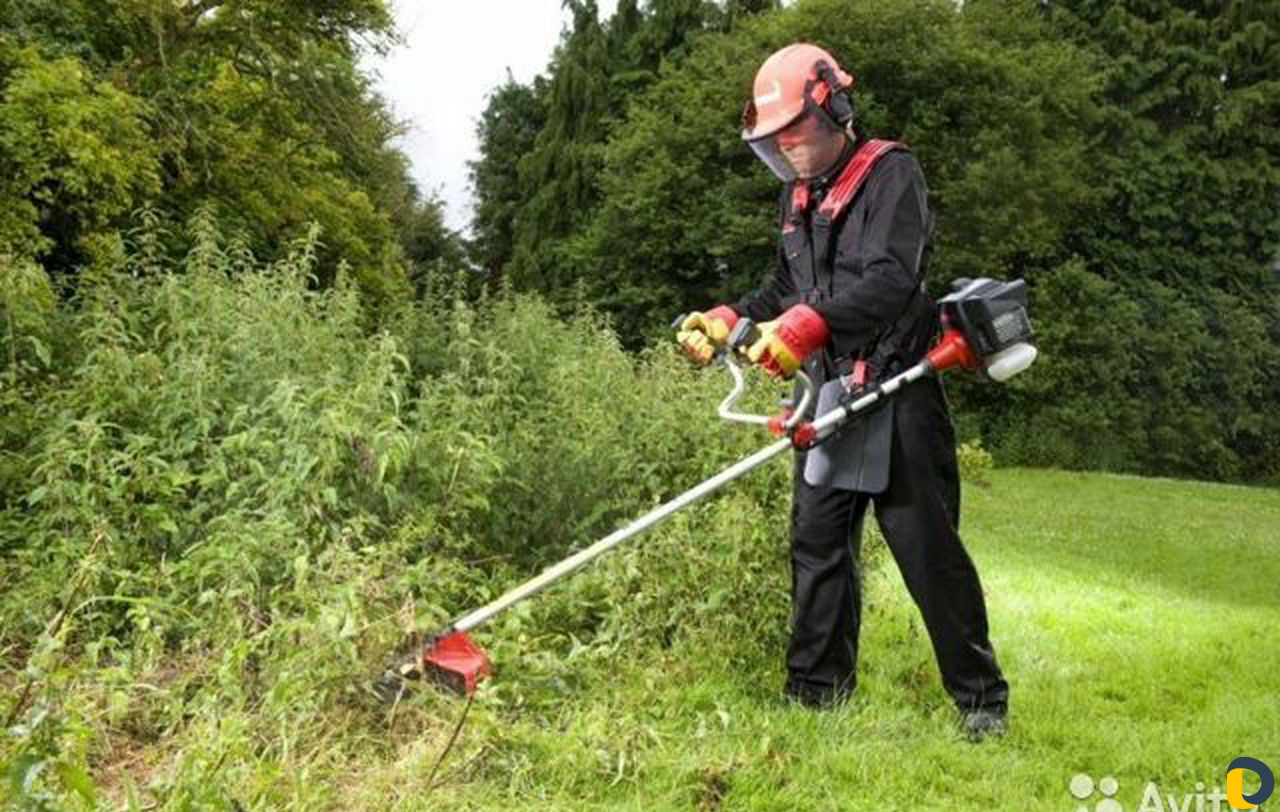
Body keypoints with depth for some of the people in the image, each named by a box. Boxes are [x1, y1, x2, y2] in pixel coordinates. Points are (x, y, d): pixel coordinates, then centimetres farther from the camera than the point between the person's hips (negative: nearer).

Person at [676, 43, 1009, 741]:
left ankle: (982, 701, 11)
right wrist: (727, 319, 7)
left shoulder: (891, 174, -9)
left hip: (896, 400, -7)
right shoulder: (799, 194, 16)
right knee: (817, 546, 9)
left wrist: (810, 325, -36)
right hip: (826, 397, 8)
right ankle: (814, 697, 20)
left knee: (928, 551, -2)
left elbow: (892, 280, -23)